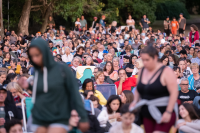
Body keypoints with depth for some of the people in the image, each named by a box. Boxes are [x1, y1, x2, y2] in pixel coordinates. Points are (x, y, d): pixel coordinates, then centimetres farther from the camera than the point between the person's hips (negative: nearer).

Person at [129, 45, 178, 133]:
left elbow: (174, 93, -16)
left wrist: (168, 112, -21)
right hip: (147, 114, 6)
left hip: (163, 113, -6)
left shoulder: (166, 72, -11)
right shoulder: (142, 71, 9)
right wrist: (135, 101, 3)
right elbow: (138, 89, 22)